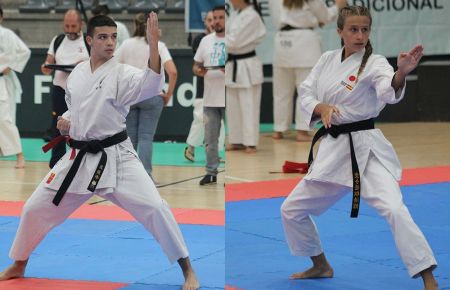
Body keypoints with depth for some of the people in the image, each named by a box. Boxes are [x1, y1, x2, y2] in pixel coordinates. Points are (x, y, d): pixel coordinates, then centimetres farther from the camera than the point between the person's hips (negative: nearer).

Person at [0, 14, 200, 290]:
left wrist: (154, 45, -46)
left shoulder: (122, 73, -11)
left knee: (154, 208, -20)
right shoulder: (78, 72, 4)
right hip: (79, 158, 5)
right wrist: (65, 119, 1)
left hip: (116, 157, -5)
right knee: (35, 209, 9)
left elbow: (151, 84, -34)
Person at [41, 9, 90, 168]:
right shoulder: (57, 40, 10)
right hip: (60, 90, 4)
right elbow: (49, 64, 13)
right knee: (57, 129, 6)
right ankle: (56, 165, 16)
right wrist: (46, 68, -10)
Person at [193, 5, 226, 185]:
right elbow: (196, 65, 17)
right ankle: (211, 172, 17)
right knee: (210, 139, 9)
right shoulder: (206, 41, 11)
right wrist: (198, 71, -7)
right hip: (210, 100, 5)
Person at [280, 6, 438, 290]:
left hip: (365, 148, -6)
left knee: (394, 208, -26)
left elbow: (390, 91, -32)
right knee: (292, 210, 14)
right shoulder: (327, 59, 6)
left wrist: (402, 72, -55)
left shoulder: (374, 63, -11)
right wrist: (321, 108, -19)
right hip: (332, 148, 6)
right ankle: (321, 266, 37)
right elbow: (305, 95, 4)